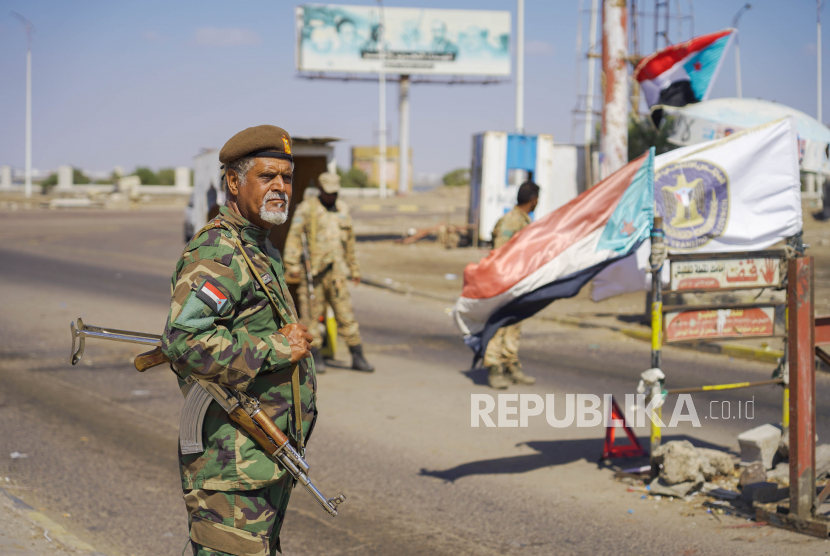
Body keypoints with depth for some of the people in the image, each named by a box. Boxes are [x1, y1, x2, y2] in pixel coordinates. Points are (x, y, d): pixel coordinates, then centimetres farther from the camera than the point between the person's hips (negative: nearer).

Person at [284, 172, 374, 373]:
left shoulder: (342, 209, 15)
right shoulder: (306, 208, -1)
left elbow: (349, 241, 23)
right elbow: (294, 237, -7)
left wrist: (354, 269, 25)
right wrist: (292, 264, -16)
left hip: (335, 271, 4)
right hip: (312, 271, -3)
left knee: (345, 313, 0)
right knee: (312, 314, 1)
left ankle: (357, 357, 3)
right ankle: (316, 356, 9)